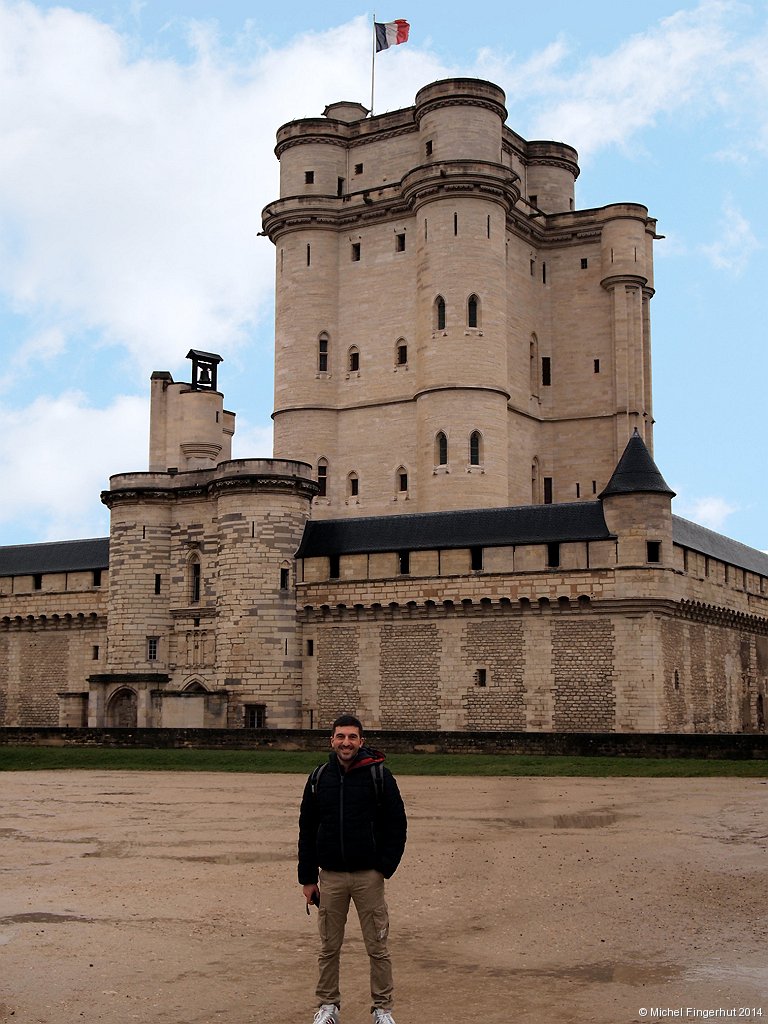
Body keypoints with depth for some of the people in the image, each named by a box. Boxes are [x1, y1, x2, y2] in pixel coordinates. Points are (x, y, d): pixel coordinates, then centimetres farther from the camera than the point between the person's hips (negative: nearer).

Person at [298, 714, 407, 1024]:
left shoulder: (379, 775, -5)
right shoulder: (319, 777, 3)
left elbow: (397, 825, -1)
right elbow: (307, 830, 8)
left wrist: (384, 868, -8)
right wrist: (308, 878, 5)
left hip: (368, 876, -2)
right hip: (330, 876, 2)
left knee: (377, 949, 5)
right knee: (329, 948, 10)